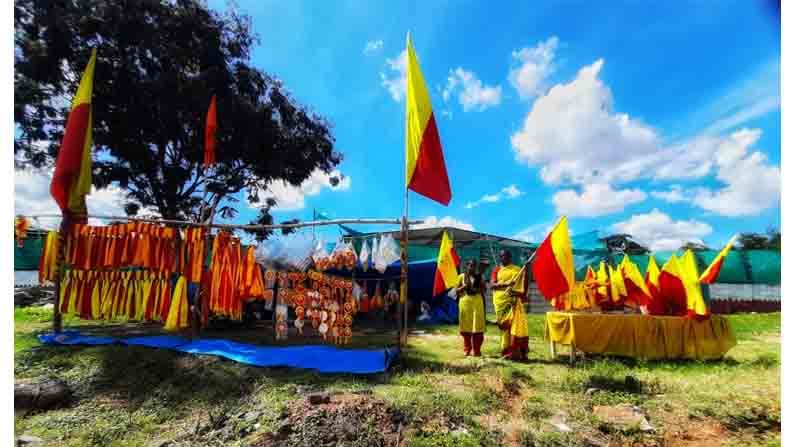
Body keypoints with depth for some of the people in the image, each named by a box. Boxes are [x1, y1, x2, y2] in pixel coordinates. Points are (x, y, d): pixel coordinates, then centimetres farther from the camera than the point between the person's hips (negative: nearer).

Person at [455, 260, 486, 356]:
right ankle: (467, 349, 16)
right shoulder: (462, 276, 4)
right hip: (465, 302, -1)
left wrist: (478, 289, -11)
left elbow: (484, 288, 8)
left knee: (477, 326, -2)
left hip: (477, 302, 1)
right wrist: (463, 287, -12)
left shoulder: (479, 276, 8)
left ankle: (476, 350, 8)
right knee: (466, 326, 3)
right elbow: (456, 290, 5)